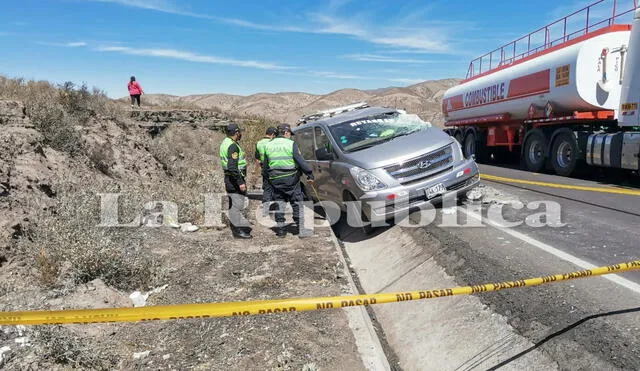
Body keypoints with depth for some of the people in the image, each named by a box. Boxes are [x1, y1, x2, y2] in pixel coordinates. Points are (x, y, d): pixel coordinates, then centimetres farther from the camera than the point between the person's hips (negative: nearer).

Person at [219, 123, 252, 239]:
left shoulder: (225, 142, 14)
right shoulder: (233, 146, -19)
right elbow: (232, 167, -26)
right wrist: (240, 182, -24)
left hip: (228, 178, 11)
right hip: (235, 178, -11)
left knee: (233, 205, 15)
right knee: (238, 204, -7)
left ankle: (235, 229, 23)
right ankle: (238, 230, -3)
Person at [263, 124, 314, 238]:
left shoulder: (268, 145, 9)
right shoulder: (291, 144, -5)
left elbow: (265, 164, 14)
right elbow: (300, 161, -10)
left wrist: (268, 177, 22)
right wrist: (310, 174, -7)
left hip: (275, 179, 4)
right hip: (290, 178, -4)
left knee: (278, 204, 12)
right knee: (297, 203, 4)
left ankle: (280, 229, 14)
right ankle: (300, 229, 4)